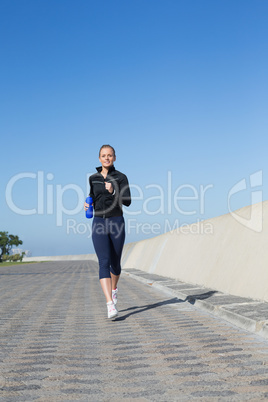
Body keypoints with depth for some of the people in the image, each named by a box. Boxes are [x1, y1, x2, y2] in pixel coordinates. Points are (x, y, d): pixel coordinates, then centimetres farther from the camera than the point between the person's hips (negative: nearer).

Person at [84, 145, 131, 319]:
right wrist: (88, 204, 2)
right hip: (99, 223, 1)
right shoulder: (93, 178, 9)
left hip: (117, 223, -1)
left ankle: (114, 288, 42)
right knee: (104, 263, -13)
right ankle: (110, 304, -19)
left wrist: (113, 191, -23)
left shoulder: (121, 177, 0)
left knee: (115, 263, 11)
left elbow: (127, 201, -8)